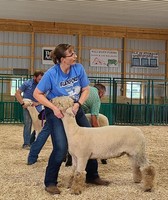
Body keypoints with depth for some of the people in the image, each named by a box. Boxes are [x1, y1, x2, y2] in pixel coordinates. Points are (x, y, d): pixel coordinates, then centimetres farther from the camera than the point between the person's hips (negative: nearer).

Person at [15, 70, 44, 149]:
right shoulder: (27, 83, -11)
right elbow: (17, 93, -11)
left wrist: (37, 103, -23)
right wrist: (23, 103, -21)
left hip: (37, 106, 3)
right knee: (28, 125, -9)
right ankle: (26, 144, -4)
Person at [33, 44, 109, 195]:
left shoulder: (79, 68, -12)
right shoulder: (51, 74, -22)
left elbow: (85, 90, -3)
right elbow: (37, 94, -14)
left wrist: (77, 104, -19)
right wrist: (54, 108, -25)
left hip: (75, 109, 5)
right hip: (57, 112, -5)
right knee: (61, 148, -16)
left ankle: (92, 176, 24)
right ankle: (50, 182, 2)